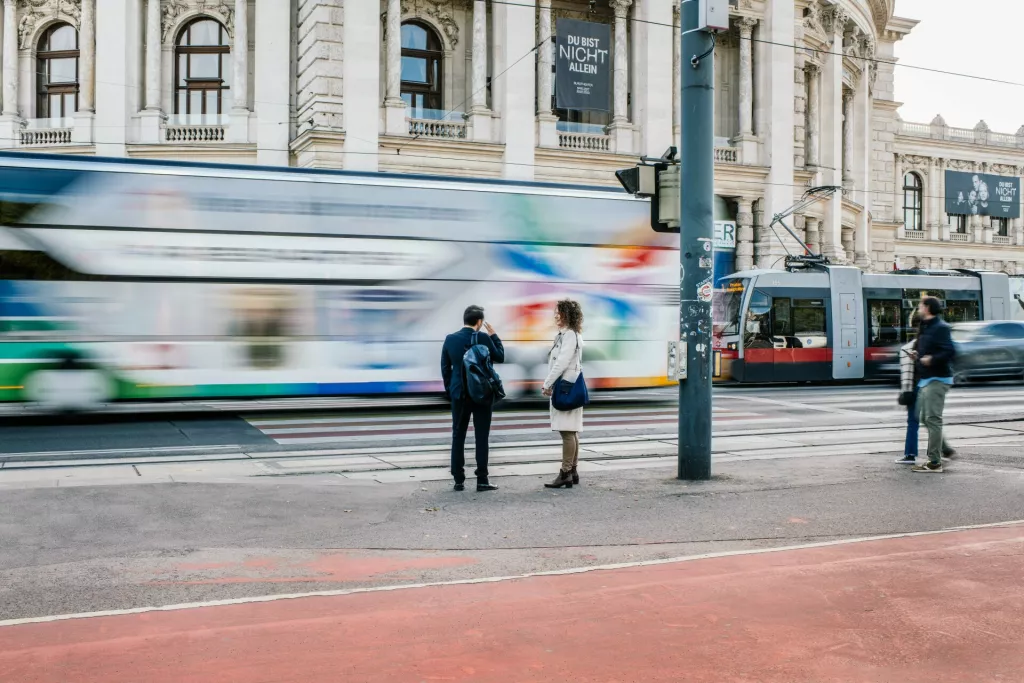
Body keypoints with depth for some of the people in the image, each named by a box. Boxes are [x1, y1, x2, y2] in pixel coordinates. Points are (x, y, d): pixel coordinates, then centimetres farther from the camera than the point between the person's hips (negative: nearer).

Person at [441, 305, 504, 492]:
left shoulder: (450, 339, 1)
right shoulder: (483, 337, -10)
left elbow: (445, 367, 6)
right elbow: (500, 357, 1)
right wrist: (494, 335, 8)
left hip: (459, 393, 3)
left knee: (458, 437, 7)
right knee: (481, 437, 3)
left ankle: (459, 480, 7)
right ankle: (482, 480, 3)